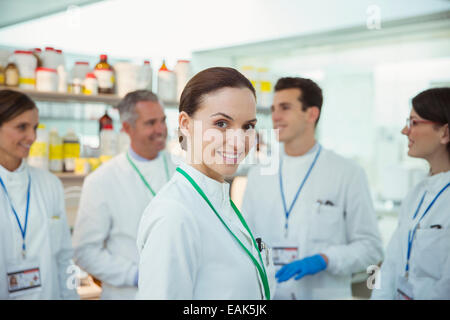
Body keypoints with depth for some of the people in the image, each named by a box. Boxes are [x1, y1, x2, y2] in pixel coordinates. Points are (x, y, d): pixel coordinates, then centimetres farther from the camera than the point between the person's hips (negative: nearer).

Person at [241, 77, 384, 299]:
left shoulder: (348, 174, -5)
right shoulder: (258, 174, 4)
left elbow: (370, 247, -5)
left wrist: (324, 260, -19)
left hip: (325, 293, -2)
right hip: (267, 293, 3)